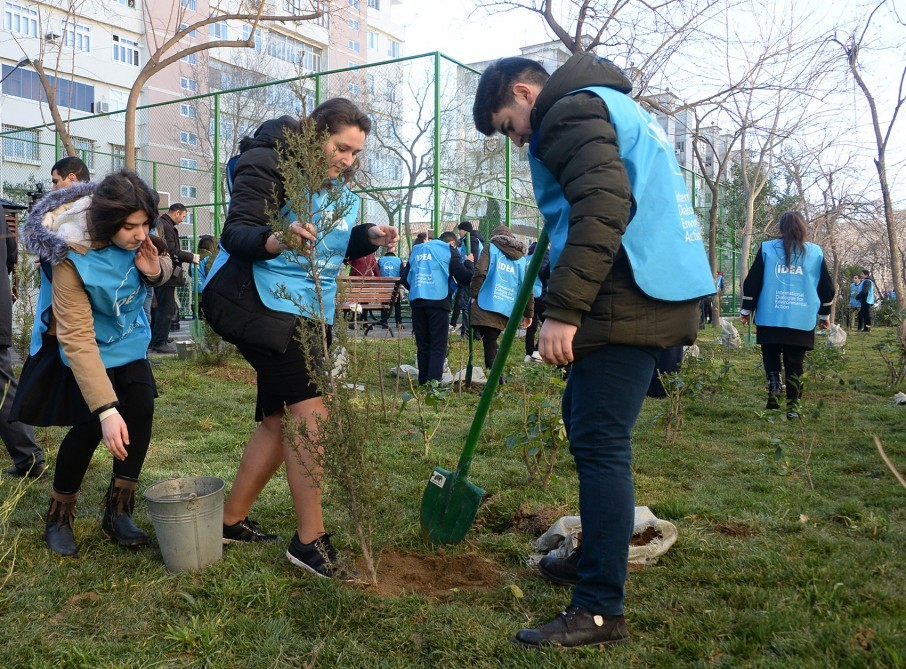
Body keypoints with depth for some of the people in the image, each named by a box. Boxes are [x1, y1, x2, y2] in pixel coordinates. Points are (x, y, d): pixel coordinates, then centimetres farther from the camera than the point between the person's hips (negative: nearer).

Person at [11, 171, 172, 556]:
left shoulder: (138, 236, -21)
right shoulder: (71, 255, -35)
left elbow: (164, 265, 2)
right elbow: (77, 339, -37)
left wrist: (155, 269, -26)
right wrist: (106, 409, -43)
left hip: (127, 335, 5)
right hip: (84, 343, -5)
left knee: (141, 408, -12)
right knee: (90, 423, -15)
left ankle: (117, 513, 2)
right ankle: (58, 518, 10)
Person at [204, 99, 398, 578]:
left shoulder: (339, 186, 13)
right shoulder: (268, 163, -12)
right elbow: (234, 234, -20)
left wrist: (368, 237, -1)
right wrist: (276, 239, -40)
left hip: (307, 310, 9)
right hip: (263, 302, -9)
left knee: (280, 420, 11)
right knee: (310, 414, -16)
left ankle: (232, 521, 25)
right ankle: (310, 540, -7)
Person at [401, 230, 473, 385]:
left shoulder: (416, 250, 21)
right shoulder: (449, 250, 6)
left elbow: (404, 279, 18)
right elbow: (464, 278, 0)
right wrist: (469, 263, 18)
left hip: (416, 302, 5)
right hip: (438, 302, -5)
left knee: (422, 346, 12)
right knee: (438, 346, -2)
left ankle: (423, 383, 14)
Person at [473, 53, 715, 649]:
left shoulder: (570, 112, -7)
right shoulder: (613, 106, 25)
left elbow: (604, 206, -23)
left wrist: (562, 309, -26)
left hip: (625, 302, -11)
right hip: (658, 294, 11)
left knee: (600, 443, -8)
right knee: (583, 418, 19)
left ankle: (599, 610, -1)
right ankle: (595, 557, 32)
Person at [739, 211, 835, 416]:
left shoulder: (767, 248, 2)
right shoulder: (816, 252, 7)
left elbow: (752, 282, 1)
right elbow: (827, 287, 12)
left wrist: (746, 309, 8)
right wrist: (825, 314, 22)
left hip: (770, 318, -1)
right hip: (803, 320, 1)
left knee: (771, 354, 16)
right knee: (795, 363, 6)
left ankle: (774, 381, -12)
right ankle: (793, 405, 3)